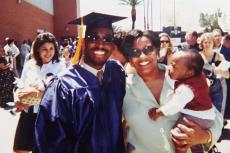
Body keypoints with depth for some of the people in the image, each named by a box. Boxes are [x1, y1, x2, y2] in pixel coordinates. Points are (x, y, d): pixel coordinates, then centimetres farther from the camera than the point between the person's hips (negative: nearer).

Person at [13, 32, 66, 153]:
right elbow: (20, 86, 8)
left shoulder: (59, 66, -10)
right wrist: (18, 100, -11)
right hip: (27, 114, 4)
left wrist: (35, 93, -21)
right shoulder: (29, 65, 2)